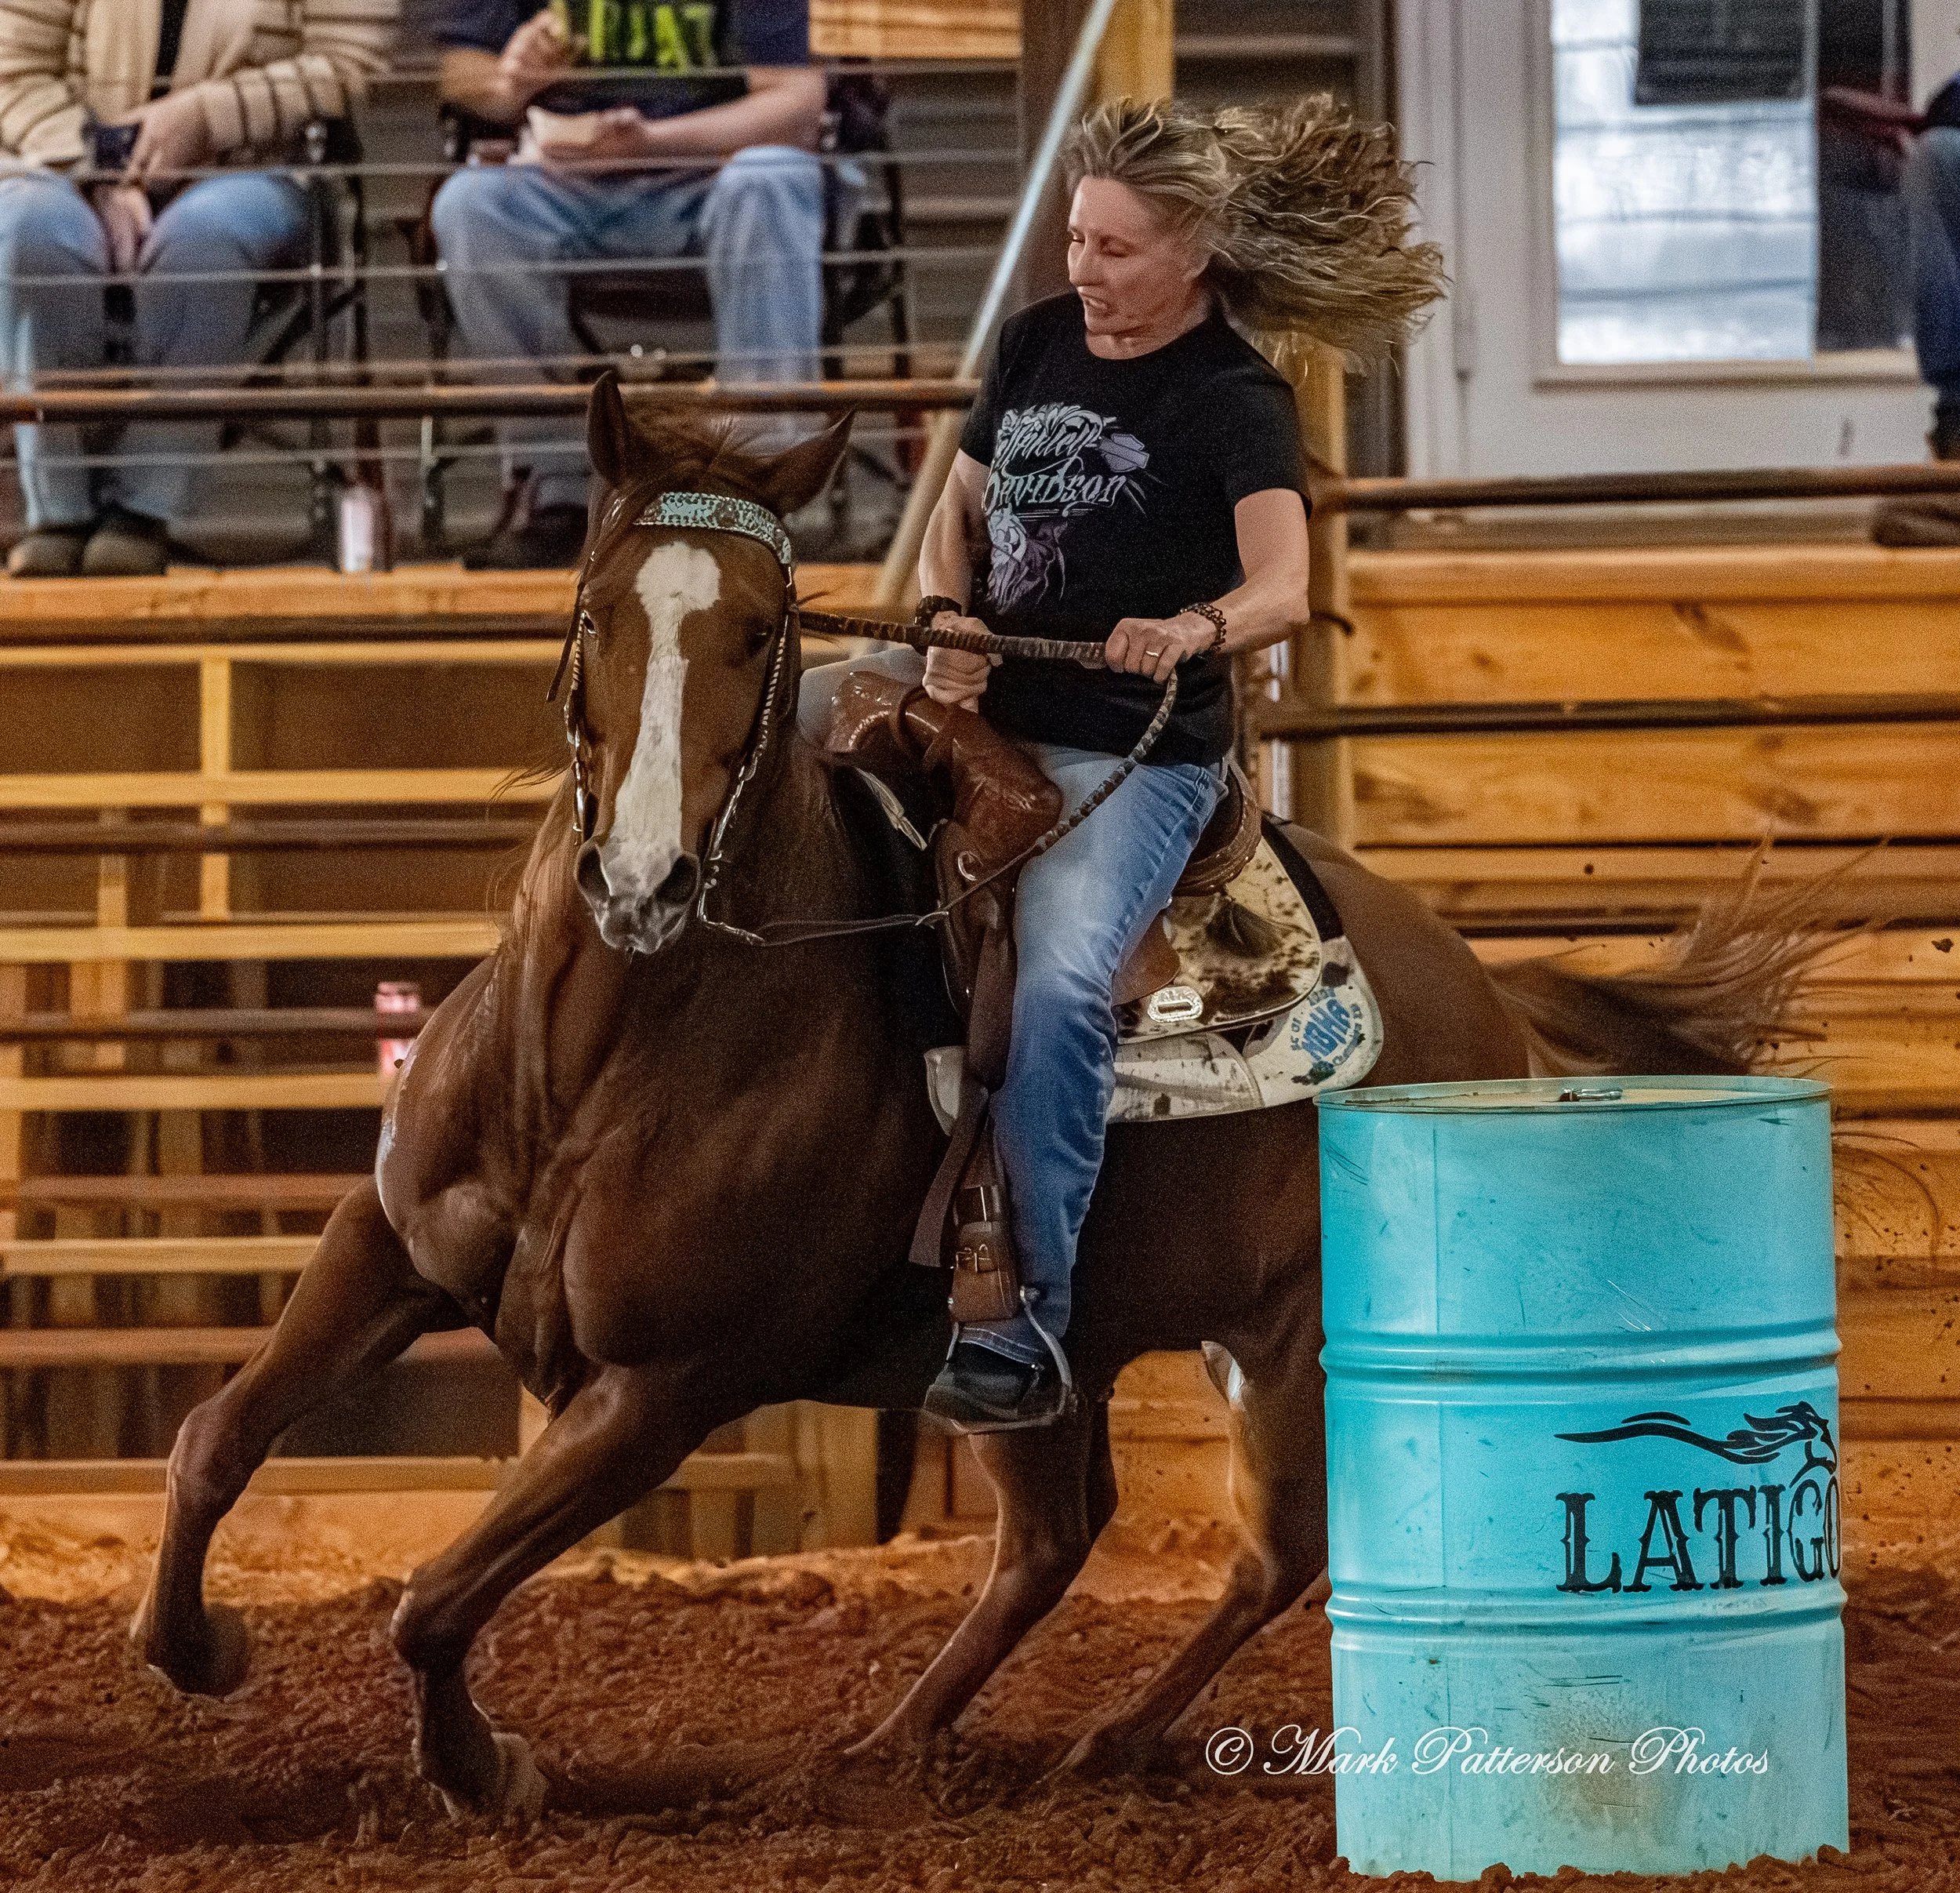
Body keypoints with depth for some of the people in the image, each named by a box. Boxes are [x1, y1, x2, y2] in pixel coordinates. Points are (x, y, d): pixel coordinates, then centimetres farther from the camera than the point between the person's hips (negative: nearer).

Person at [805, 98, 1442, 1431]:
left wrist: (1196, 630, -45)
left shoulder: (1235, 399, -9)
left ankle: (1033, 1321, -26)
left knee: (1062, 983, -28)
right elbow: (962, 506, 22)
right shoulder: (1038, 343, 10)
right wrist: (948, 616, 0)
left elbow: (1282, 590, -22)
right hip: (985, 708, 8)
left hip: (1135, 754, -7)